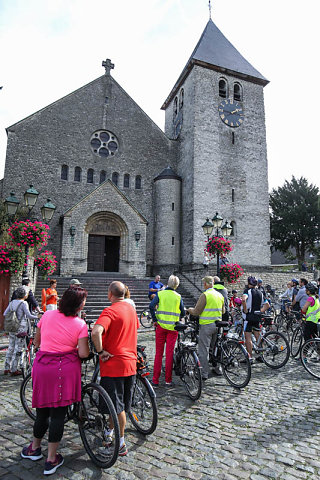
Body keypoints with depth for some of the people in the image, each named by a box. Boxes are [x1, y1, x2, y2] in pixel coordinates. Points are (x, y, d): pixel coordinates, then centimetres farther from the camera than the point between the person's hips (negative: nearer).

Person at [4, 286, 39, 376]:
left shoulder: (12, 302, 8)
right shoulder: (23, 303, -12)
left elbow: (5, 314, 10)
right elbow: (29, 316, -16)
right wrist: (38, 317, -1)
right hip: (21, 328, -7)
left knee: (10, 348, 15)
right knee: (18, 349, 1)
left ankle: (7, 368, 22)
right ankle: (14, 370, 7)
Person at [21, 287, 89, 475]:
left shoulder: (47, 315, 1)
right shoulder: (80, 324, -8)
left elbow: (36, 341, 12)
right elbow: (83, 353, -12)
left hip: (42, 365, 3)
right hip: (66, 368, -3)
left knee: (42, 411, 21)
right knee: (59, 414, 9)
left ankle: (35, 448, 41)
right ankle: (51, 459, 21)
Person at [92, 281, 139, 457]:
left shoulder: (110, 311, -20)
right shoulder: (131, 308, 5)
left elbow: (96, 332, -36)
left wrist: (100, 351, -21)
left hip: (113, 363, -8)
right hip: (130, 363, 8)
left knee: (117, 406, 5)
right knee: (122, 405, 21)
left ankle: (121, 444, 17)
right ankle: (110, 431, 41)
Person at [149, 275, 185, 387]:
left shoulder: (160, 294, 0)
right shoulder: (178, 297, 2)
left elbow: (151, 306, -14)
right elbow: (182, 313, 6)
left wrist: (154, 320, -4)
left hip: (161, 326, 0)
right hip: (173, 327, 0)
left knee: (158, 353, 8)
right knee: (170, 353, 6)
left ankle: (155, 380, 12)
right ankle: (168, 380, 12)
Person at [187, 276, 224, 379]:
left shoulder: (205, 295, -15)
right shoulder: (220, 295, 8)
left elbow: (197, 311, -14)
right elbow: (223, 311, 17)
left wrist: (189, 310, 5)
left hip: (206, 325, -7)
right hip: (217, 324, 7)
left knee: (203, 350, 1)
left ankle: (204, 373, 4)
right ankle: (217, 369, 30)